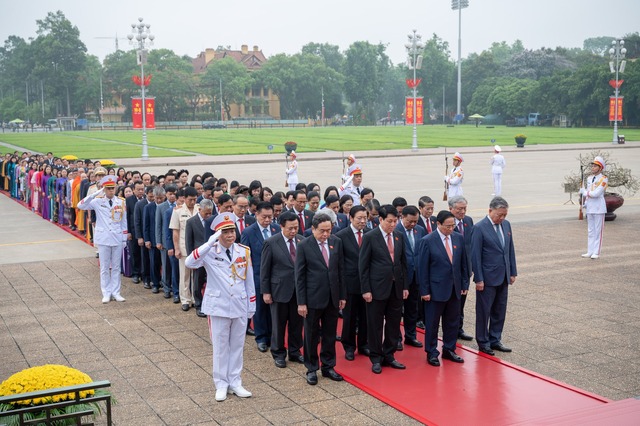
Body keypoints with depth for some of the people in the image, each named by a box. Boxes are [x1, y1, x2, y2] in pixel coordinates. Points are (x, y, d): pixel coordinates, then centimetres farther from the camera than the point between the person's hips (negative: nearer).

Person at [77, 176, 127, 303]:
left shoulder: (121, 202, 1)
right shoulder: (98, 201, -4)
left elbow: (124, 222, 5)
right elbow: (80, 205, -18)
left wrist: (124, 239, 3)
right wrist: (95, 194, -22)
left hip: (118, 238, 1)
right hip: (104, 239, -1)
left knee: (116, 267, 9)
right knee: (104, 267, 6)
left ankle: (115, 292, 16)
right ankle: (106, 293, 14)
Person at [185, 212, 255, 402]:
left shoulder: (244, 251, 0)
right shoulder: (209, 252, -10)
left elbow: (249, 280, 7)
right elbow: (189, 263, -29)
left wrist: (251, 305, 9)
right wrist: (209, 243, -34)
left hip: (240, 305, 3)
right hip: (219, 306, -3)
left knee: (237, 345, 12)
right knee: (220, 346, 7)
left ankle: (235, 383, 24)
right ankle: (221, 384, 20)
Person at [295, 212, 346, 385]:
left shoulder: (336, 242, 2)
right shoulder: (304, 246, -9)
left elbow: (340, 270, 8)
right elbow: (299, 276, -7)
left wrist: (342, 295, 7)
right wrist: (301, 302, -10)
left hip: (332, 298, 4)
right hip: (313, 298, -4)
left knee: (330, 335, 12)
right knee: (312, 335, 7)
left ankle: (328, 367, 26)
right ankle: (312, 369, 20)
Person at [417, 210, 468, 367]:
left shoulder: (458, 238, 3)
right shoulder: (428, 241, -11)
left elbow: (463, 263, 11)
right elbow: (422, 268, -10)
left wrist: (464, 284, 7)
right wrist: (424, 291, -11)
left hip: (455, 288, 5)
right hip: (436, 288, -5)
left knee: (453, 321, 13)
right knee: (432, 323, 5)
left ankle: (449, 350, 28)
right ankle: (431, 353, 18)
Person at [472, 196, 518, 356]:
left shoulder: (506, 225, 6)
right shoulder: (480, 228, -14)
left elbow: (511, 249, 12)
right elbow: (475, 255, -13)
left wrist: (513, 272, 10)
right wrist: (478, 279, -14)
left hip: (503, 277, 6)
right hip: (488, 277, -6)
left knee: (500, 311, 13)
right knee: (484, 311, 5)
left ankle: (495, 340, 25)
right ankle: (483, 342, 17)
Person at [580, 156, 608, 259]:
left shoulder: (603, 179, -11)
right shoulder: (589, 178, 10)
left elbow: (596, 193, -19)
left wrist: (584, 192, -8)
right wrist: (585, 203, 6)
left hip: (599, 208, -7)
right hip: (590, 207, 7)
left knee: (598, 230, -1)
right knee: (590, 231, 9)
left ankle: (596, 252, 3)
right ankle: (590, 251, 14)